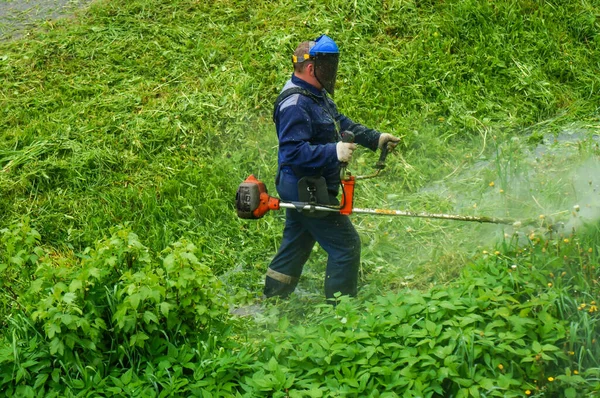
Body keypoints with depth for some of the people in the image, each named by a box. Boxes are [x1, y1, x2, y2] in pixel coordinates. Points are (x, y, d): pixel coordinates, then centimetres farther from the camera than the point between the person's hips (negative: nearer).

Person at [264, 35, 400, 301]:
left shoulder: (318, 95, 11)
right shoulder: (295, 104, -23)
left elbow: (342, 124, 21)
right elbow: (293, 151, -30)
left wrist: (375, 138, 13)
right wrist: (333, 152, -34)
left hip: (303, 190, 11)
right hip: (307, 191, -11)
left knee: (295, 247, 18)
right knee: (346, 245, -4)